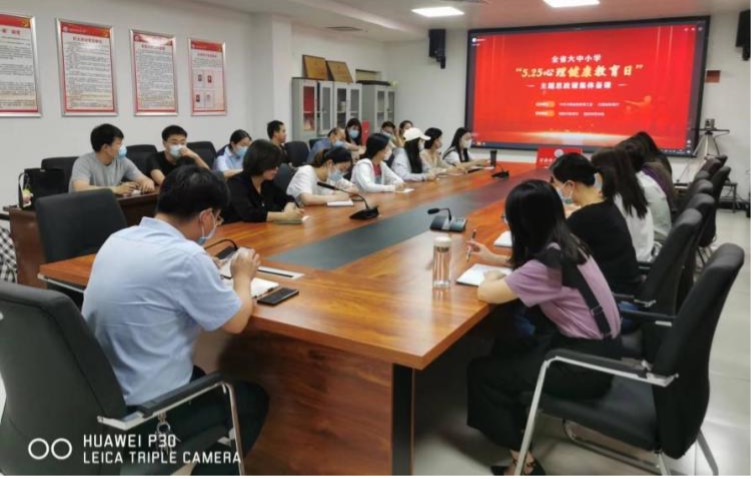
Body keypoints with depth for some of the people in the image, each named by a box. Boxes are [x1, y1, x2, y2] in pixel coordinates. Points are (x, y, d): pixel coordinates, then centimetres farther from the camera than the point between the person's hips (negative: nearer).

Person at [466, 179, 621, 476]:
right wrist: (494, 259, 19)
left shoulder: (549, 263, -27)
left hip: (588, 364, -9)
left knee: (480, 371, -2)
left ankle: (523, 460, 10)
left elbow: (486, 293, -23)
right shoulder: (563, 244, 0)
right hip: (598, 347, 9)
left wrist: (493, 276, -2)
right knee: (506, 346, 21)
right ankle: (513, 422, 37)